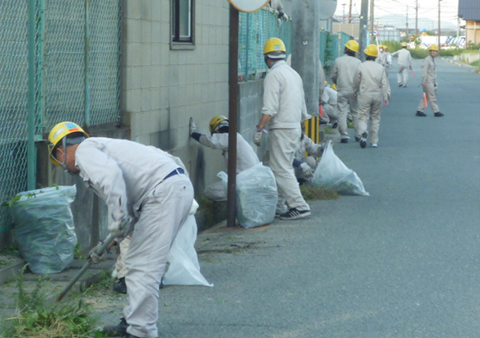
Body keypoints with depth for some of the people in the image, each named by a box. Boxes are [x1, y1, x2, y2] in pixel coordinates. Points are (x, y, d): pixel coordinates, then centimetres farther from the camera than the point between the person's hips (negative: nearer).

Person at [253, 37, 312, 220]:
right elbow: (302, 107, 20)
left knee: (281, 169, -8)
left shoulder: (273, 75, -12)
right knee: (283, 168, 15)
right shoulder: (294, 73, 15)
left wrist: (259, 129, -18)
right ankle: (279, 205, 20)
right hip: (295, 128, 9)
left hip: (281, 129, -9)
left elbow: (270, 108, -21)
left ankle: (299, 206, -14)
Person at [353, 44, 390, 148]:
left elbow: (356, 82, 7)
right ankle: (374, 141, 13)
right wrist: (386, 96, 3)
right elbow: (384, 83, 0)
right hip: (377, 95, 2)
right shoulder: (380, 68, 2)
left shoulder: (361, 67, -4)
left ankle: (363, 132, -31)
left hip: (365, 95, -2)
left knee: (363, 117, -1)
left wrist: (355, 92, 24)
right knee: (375, 118, 11)